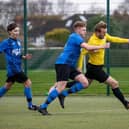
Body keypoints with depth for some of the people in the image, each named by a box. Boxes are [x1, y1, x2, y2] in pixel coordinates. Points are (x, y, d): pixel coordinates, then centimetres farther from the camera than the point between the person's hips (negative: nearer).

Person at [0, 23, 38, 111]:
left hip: (18, 68, 8)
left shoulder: (18, 42, 11)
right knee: (28, 83, -9)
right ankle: (30, 105, 1)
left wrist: (24, 57, 5)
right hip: (13, 69, -8)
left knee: (7, 87, 16)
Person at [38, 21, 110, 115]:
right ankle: (43, 107, -13)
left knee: (85, 83, -5)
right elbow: (87, 47, -19)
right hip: (63, 64, -10)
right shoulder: (75, 37, -7)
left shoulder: (75, 38, 23)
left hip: (70, 65, 10)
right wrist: (101, 47, -12)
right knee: (61, 87, -18)